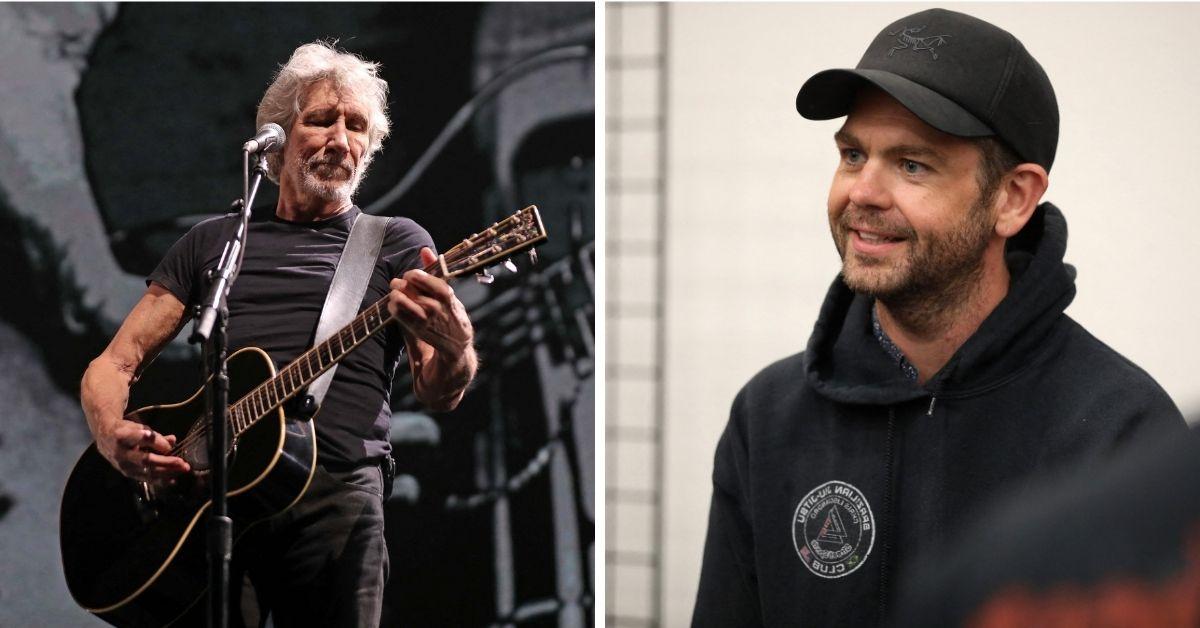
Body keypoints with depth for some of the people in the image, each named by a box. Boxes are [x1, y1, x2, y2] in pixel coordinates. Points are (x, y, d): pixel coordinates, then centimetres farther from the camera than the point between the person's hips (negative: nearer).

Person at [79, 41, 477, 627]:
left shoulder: (397, 243, 15)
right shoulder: (211, 242, 21)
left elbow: (438, 395, 2)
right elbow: (113, 364, 18)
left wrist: (453, 343, -23)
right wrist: (114, 436, -5)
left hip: (335, 493, -1)